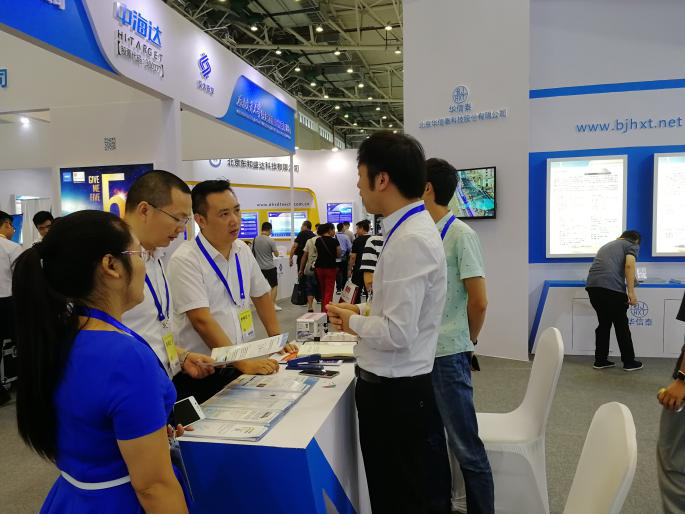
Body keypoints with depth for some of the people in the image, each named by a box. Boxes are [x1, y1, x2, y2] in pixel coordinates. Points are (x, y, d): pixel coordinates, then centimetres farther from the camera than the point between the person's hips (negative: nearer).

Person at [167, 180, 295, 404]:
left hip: (239, 368, 6)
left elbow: (261, 294, 16)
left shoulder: (243, 251, 5)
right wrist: (243, 363, -24)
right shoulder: (185, 260, -16)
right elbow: (202, 320, -22)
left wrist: (277, 339, 9)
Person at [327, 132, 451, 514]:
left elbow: (398, 333, -26)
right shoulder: (414, 228, 6)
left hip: (395, 393, -9)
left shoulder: (409, 240, -24)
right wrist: (363, 312, 7)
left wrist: (354, 322, -9)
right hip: (398, 386, 9)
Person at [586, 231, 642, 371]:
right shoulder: (632, 245, 13)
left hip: (592, 284, 6)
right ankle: (629, 362, 17)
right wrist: (631, 292, -9)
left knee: (604, 324, 17)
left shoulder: (607, 245, 33)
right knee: (621, 325, 7)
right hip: (612, 286, -6)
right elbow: (629, 265, -6)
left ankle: (600, 360, 19)